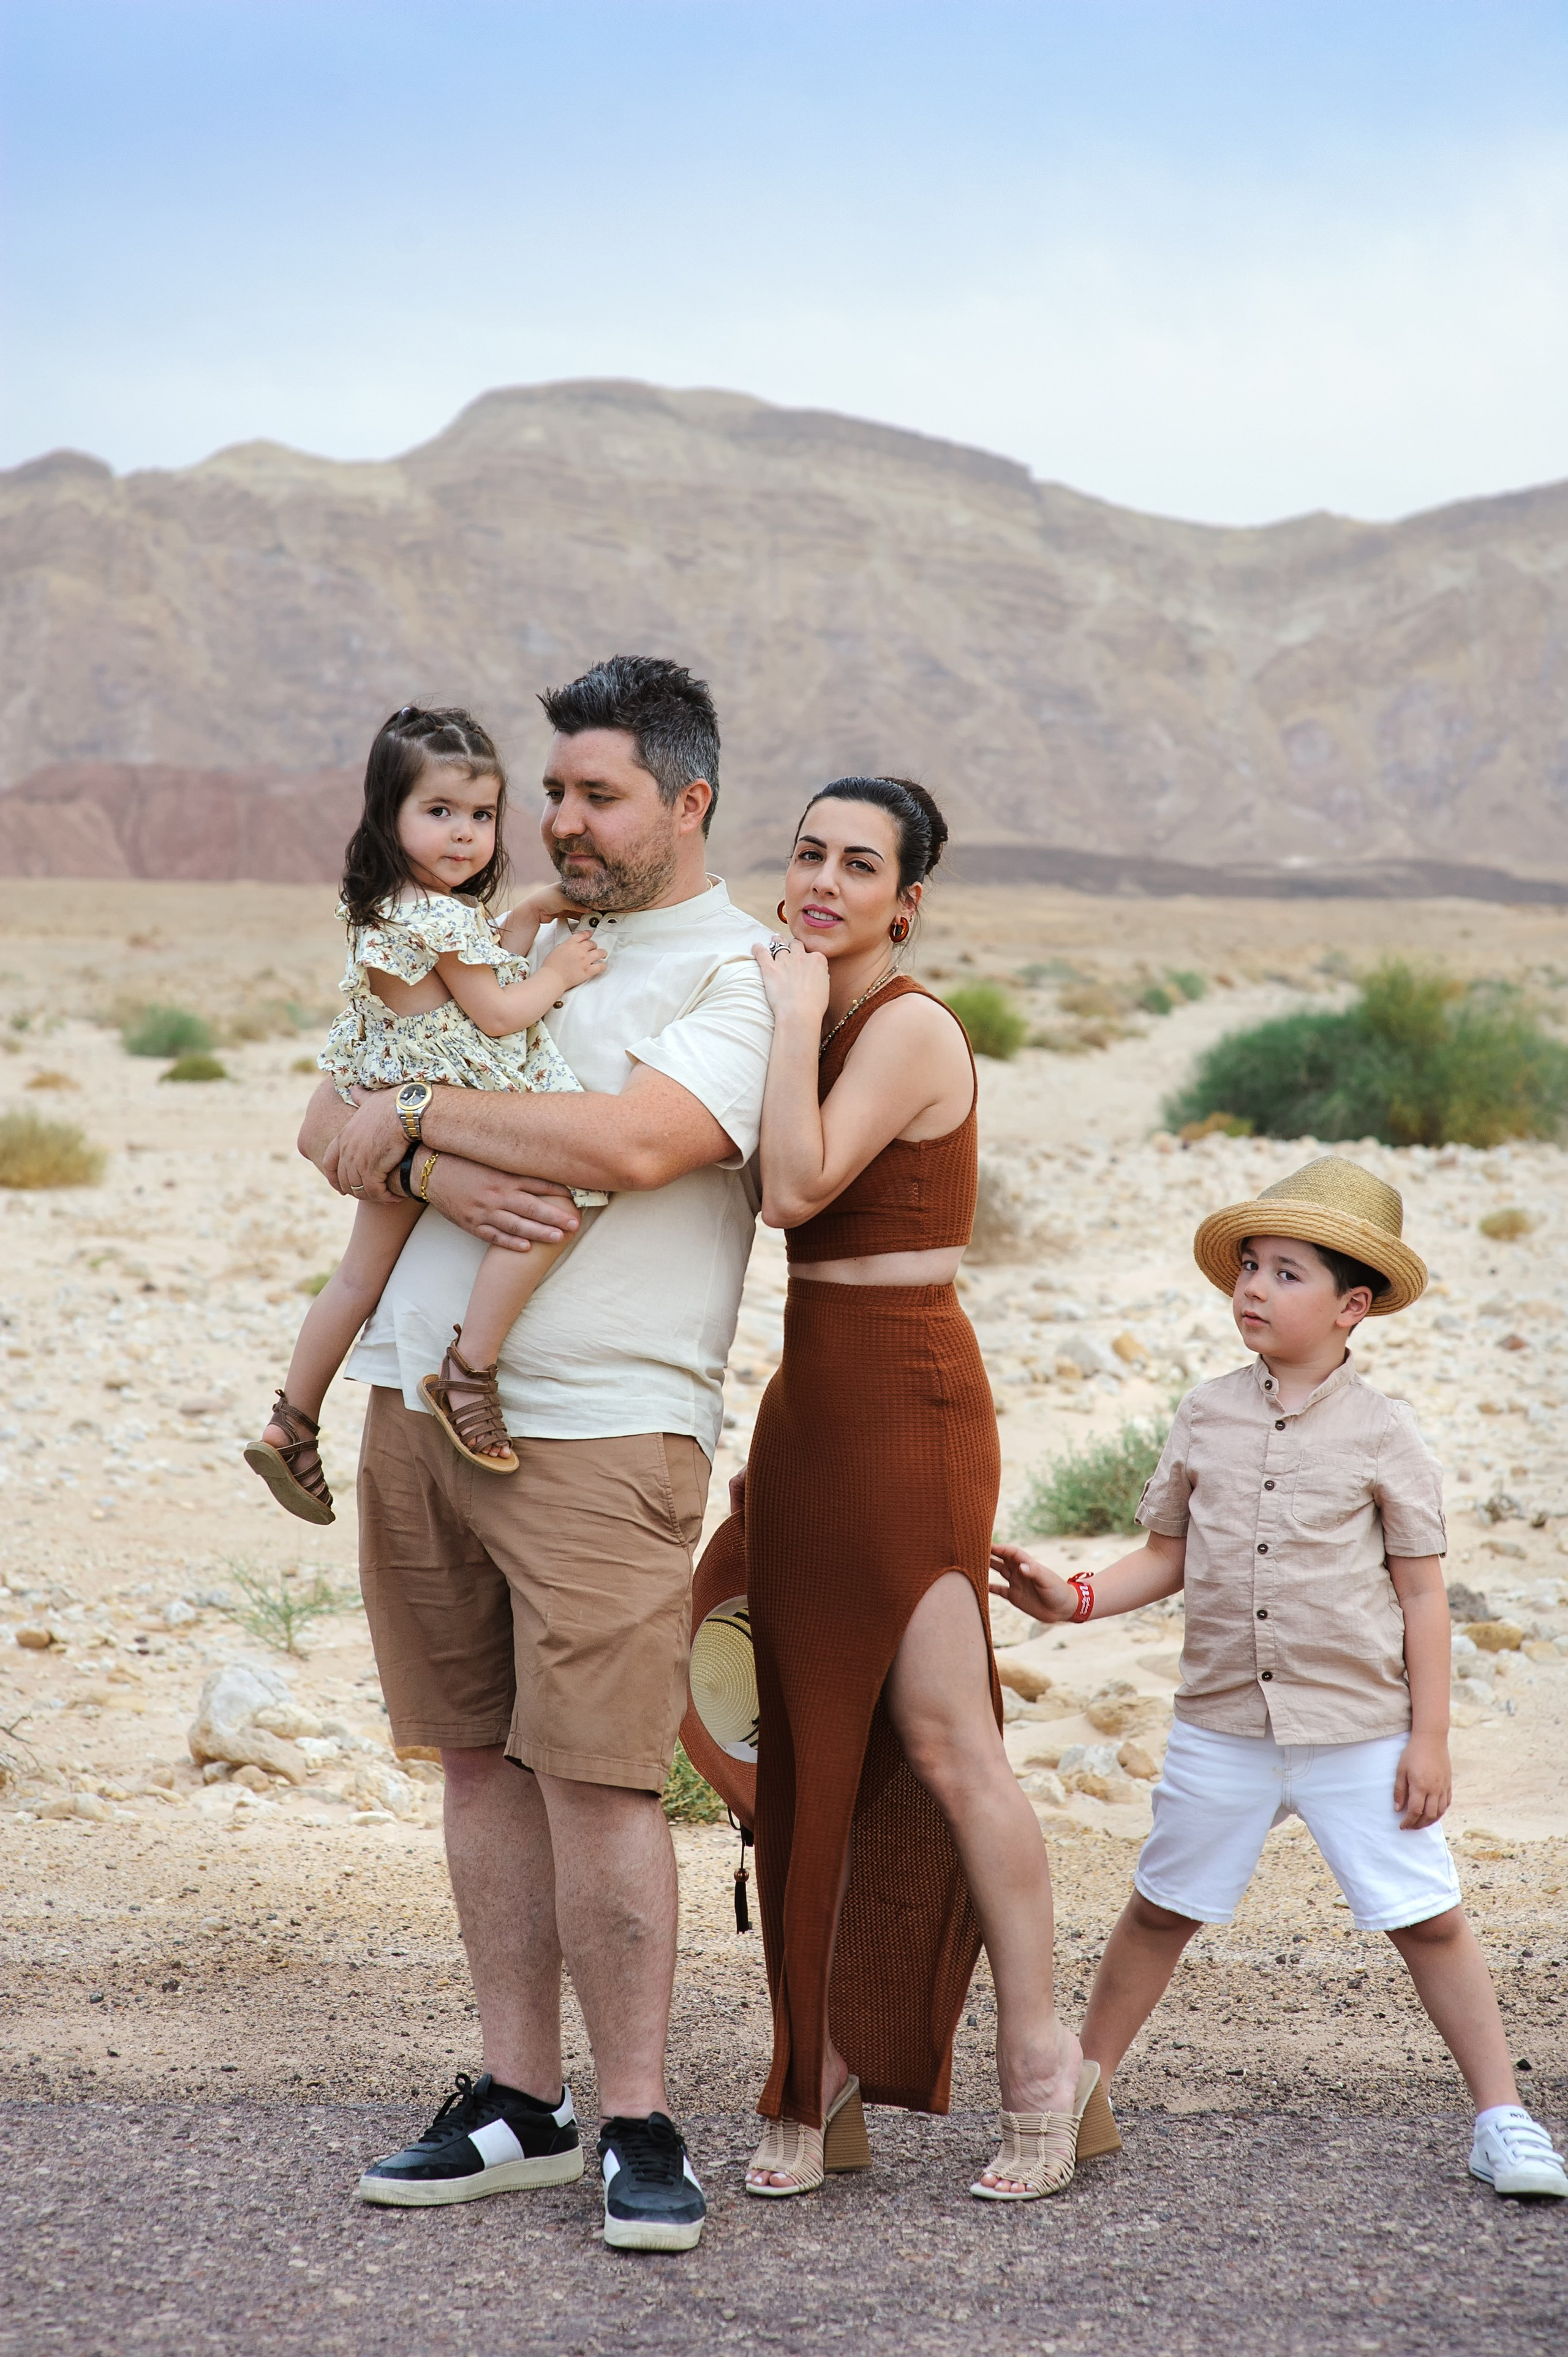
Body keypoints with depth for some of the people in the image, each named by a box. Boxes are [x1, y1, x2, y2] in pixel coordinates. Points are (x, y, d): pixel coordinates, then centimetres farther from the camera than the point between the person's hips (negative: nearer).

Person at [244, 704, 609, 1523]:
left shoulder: (391, 910, 11)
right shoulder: (440, 919, -19)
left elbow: (480, 966, 22)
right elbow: (496, 1013, -14)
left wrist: (528, 915, 15)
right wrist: (559, 972, -2)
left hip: (395, 1130, 10)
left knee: (361, 1275, 19)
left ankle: (291, 1425, 30)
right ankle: (469, 1371, -22)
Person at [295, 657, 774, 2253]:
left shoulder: (741, 977, -3)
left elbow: (628, 1141, -21)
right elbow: (333, 1128, 11)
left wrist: (416, 1113, -9)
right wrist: (434, 1172, -11)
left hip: (599, 1429, -6)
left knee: (595, 1774, -7)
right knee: (482, 1757, 9)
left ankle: (636, 2125, 4)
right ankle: (519, 2102, 18)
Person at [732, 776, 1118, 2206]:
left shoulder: (913, 1027, -12)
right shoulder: (819, 1025, 14)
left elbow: (796, 1189, -24)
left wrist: (796, 1011, -16)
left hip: (907, 1404, -8)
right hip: (814, 1401, 9)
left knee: (941, 1739, -8)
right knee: (814, 1743, 7)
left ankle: (1045, 2067, 3)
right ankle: (823, 2087, 13)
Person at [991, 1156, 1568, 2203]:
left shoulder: (1382, 1432, -4)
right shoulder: (1206, 1417, 4)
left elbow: (1422, 1595, -2)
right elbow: (1167, 1560, 11)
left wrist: (1430, 1737, -5)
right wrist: (1073, 1596, -6)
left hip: (1360, 1731, -3)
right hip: (1222, 1725, 3)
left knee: (1428, 1920, -1)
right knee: (1160, 1908, 11)